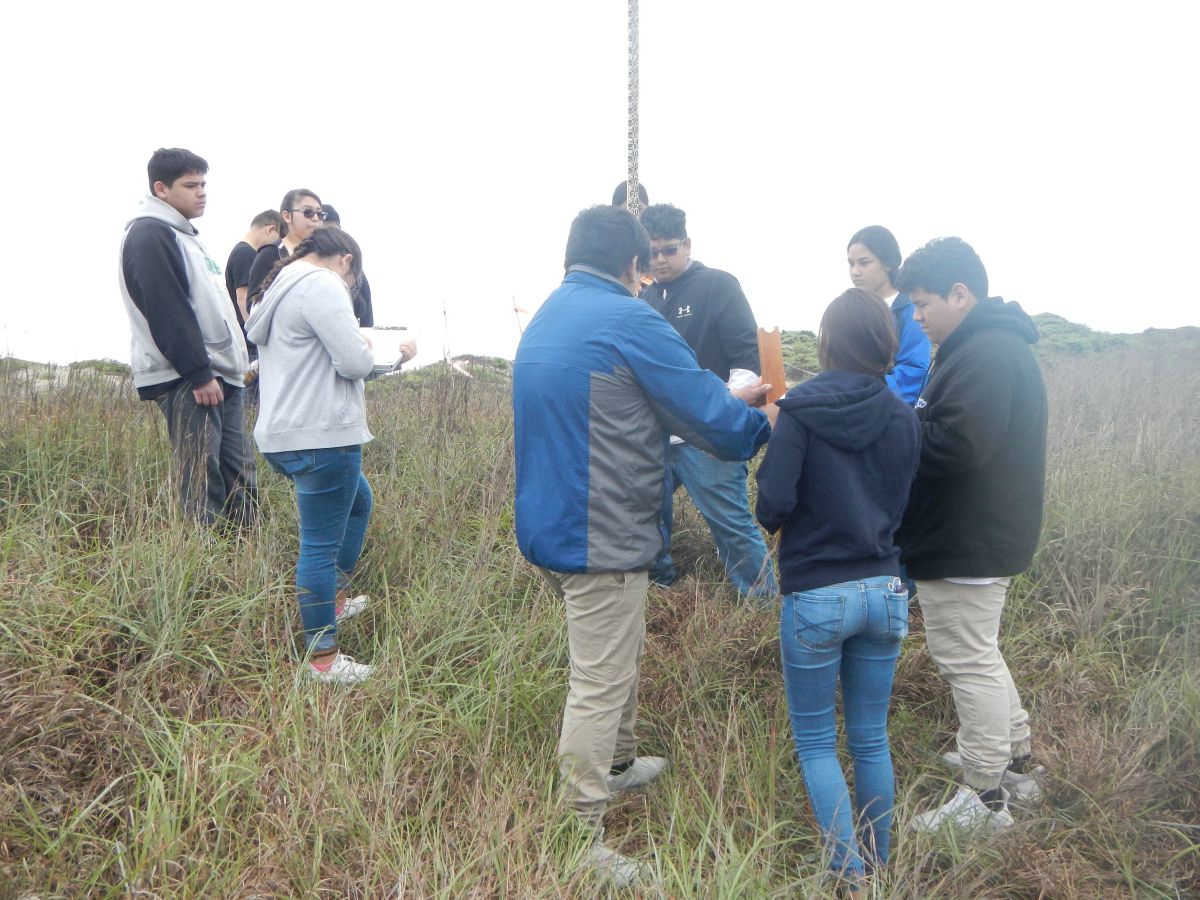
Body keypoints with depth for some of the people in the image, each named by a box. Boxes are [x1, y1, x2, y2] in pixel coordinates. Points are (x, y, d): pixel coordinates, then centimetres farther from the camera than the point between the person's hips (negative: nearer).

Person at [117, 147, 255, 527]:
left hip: (220, 373, 10)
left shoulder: (183, 234, 22)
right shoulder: (149, 235, -9)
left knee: (240, 479, 9)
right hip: (186, 380, -10)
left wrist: (237, 360, 20)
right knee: (202, 483, -10)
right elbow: (167, 313, -18)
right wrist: (199, 373, -21)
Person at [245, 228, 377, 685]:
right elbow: (354, 362, -19)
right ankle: (322, 659, 5)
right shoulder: (322, 286, -14)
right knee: (321, 545, -4)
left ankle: (335, 601, 40)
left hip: (286, 434, 11)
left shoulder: (281, 286, 18)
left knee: (359, 503, 30)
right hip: (319, 437, -11)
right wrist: (366, 348, 1)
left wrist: (354, 347, 14)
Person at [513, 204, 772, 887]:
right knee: (599, 687, 1)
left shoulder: (547, 319, 12)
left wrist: (728, 396, 23)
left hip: (554, 524, 10)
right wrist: (765, 423, 7)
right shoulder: (629, 320, -17)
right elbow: (709, 415, -13)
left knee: (624, 655, 27)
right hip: (602, 541, -10)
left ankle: (618, 763, 46)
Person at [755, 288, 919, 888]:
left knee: (815, 744, 12)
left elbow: (772, 506, -16)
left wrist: (774, 518, 5)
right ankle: (878, 866, 31)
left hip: (816, 596, -4)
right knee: (872, 740, 18)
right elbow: (900, 504, 10)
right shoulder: (901, 417, 1)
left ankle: (851, 875, 10)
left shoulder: (800, 410, -13)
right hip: (885, 590, 5)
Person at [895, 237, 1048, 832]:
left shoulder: (984, 355, -22)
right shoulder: (999, 345, 12)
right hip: (983, 535, 11)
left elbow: (955, 447, -31)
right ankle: (1014, 763, 38)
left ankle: (985, 800, 15)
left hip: (965, 546, -11)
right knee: (977, 654, 23)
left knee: (968, 662, 1)